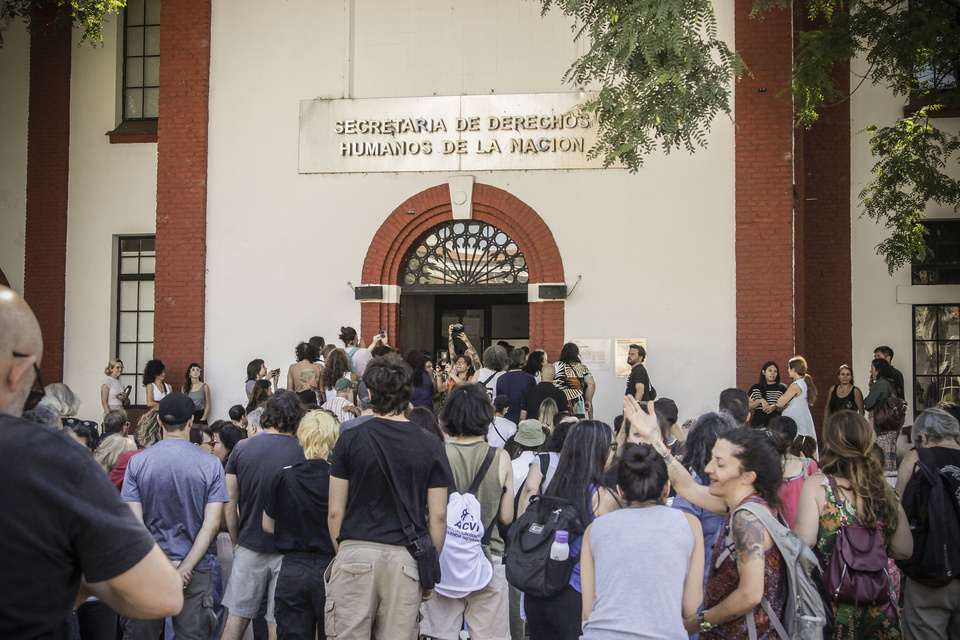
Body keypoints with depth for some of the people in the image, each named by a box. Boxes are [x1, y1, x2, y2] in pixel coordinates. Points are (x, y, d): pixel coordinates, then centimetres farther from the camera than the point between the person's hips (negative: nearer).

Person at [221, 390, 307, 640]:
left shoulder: (242, 448, -2)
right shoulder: (302, 453, -9)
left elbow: (230, 505, 1)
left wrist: (236, 542, 13)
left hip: (249, 545, 2)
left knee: (237, 615, 12)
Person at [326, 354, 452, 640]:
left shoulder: (350, 440, -1)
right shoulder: (430, 446, 2)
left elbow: (335, 512, 1)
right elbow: (438, 517, 1)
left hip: (355, 553, -1)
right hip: (405, 559, 1)